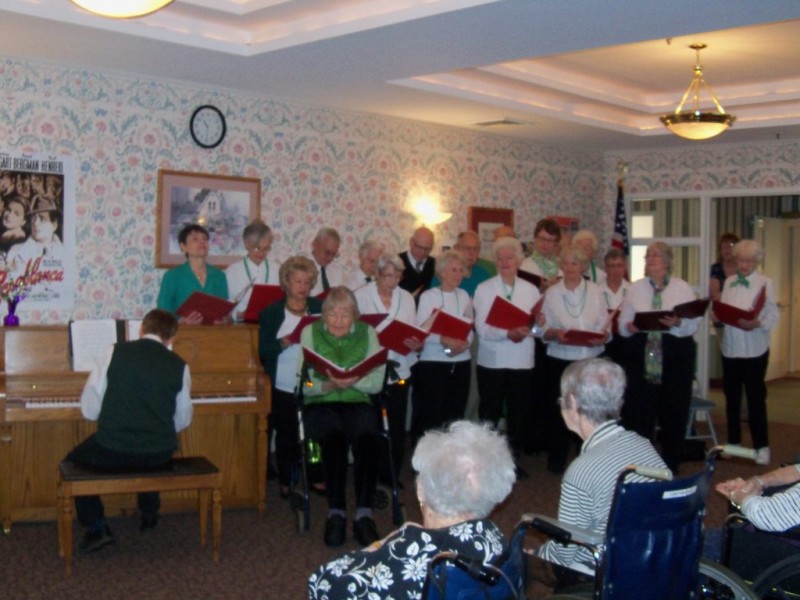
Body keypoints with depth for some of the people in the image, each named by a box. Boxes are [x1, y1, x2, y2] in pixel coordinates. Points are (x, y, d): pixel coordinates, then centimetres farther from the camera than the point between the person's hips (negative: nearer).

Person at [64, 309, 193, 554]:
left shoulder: (116, 352, -5)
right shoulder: (179, 365, 0)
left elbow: (89, 409, -3)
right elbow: (182, 420, 7)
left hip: (112, 450, -3)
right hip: (159, 455, 3)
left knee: (73, 460, 27)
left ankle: (97, 528, 14)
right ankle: (149, 515, 47)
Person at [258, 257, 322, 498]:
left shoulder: (320, 309, 9)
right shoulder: (271, 313, 5)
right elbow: (263, 351, -2)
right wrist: (284, 342, -20)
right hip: (283, 387, -1)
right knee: (286, 435, 1)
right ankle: (285, 482, 15)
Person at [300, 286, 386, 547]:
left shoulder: (367, 333, 9)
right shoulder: (311, 332, 7)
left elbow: (377, 381, 1)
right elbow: (304, 383, 0)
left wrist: (353, 381, -19)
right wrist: (328, 384, -20)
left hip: (357, 401, 1)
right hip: (321, 403, -1)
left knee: (366, 437, -32)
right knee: (335, 436, -34)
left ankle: (364, 514, -30)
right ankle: (335, 513, -28)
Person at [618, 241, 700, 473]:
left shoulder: (682, 288, 5)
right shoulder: (635, 288, 9)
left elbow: (693, 324, -2)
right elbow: (623, 323, 5)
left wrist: (677, 323, -22)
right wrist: (630, 327, -17)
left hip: (676, 353, 0)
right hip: (643, 352, 1)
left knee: (674, 411, 6)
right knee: (639, 410, 0)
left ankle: (671, 466, 21)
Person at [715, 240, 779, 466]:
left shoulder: (765, 283, -5)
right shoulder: (729, 282, 9)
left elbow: (773, 318, -11)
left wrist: (756, 324, -29)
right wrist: (717, 316, -12)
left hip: (754, 349, -5)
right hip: (730, 347, 5)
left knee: (756, 397, 1)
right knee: (731, 396, 12)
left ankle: (762, 446, 11)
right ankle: (733, 442, 25)